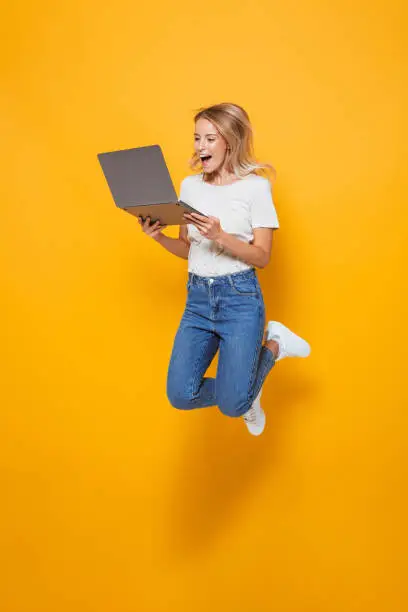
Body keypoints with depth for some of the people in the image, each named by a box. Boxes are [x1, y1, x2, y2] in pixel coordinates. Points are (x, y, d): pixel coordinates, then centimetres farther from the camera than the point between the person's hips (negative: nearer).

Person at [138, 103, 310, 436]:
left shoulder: (255, 186, -5)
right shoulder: (189, 186, 9)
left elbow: (262, 256, -7)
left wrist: (220, 236, -22)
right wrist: (159, 237, -5)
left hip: (239, 296, -5)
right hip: (197, 297, 5)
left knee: (232, 405, -10)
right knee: (181, 394, -7)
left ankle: (274, 345, 16)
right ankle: (244, 392, 22)